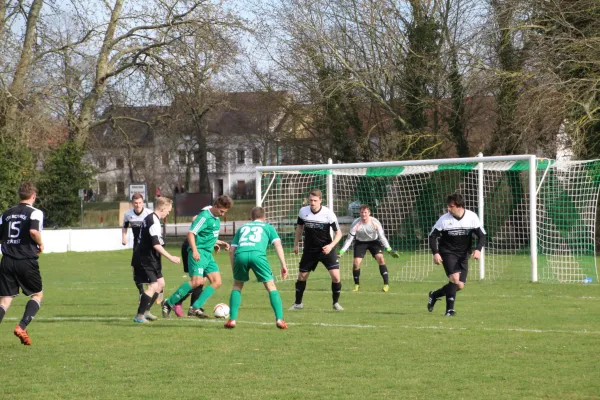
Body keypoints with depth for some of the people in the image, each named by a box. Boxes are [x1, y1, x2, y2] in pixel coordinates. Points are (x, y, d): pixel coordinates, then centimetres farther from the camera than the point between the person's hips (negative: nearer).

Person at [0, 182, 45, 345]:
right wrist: (40, 244, -4)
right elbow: (33, 231, -22)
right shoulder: (35, 212, -4)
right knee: (37, 295, 14)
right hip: (27, 261, -4)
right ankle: (22, 327, -3)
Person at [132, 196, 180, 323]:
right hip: (145, 258, -11)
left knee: (161, 283, 17)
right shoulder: (154, 221, -18)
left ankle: (145, 311, 23)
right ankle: (139, 316, -11)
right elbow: (156, 245, -24)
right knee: (153, 285, -14)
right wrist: (170, 257, -19)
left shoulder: (149, 218, 15)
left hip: (149, 258, 11)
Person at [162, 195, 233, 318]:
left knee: (217, 282, 0)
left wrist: (221, 243, 17)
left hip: (208, 254, 10)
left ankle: (196, 307, -2)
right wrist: (195, 251, -28)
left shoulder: (216, 218, 16)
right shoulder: (204, 216, -12)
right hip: (199, 252, -10)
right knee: (197, 281, -21)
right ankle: (168, 303, -13)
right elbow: (191, 233, -18)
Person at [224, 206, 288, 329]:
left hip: (240, 254, 2)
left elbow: (231, 250, 28)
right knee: (271, 287, 8)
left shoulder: (242, 228, 35)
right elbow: (278, 244, 13)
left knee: (237, 286, 22)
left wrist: (234, 269, 34)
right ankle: (279, 319, -3)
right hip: (258, 254, -2)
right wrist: (283, 265, 8)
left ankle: (232, 319, 13)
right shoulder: (268, 227, 28)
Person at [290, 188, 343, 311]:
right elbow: (299, 227, 12)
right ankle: (298, 303, 27)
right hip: (309, 250, 3)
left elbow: (338, 233, -10)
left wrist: (331, 245, -25)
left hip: (326, 249, -3)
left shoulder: (328, 213, -17)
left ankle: (336, 303, 6)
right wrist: (296, 244, 14)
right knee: (301, 277, 7)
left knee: (335, 276, -15)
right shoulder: (303, 211, -8)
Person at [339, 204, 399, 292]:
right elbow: (349, 239, -17)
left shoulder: (375, 223, -21)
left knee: (380, 258, -22)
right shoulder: (356, 224, -22)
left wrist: (389, 250, -20)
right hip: (360, 242, 0)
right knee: (356, 263, -13)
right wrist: (342, 251, -24)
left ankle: (386, 284, -17)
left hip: (374, 241, 0)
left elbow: (382, 237, -13)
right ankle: (356, 285, 11)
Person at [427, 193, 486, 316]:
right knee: (455, 278, -24)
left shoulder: (472, 217, -8)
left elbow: (481, 235, -2)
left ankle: (434, 295, 25)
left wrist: (478, 249, -21)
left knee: (460, 285, 1)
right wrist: (435, 253, -18)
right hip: (448, 253, -3)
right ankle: (450, 309, -16)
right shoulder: (444, 219, -12)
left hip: (463, 255, 3)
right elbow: (433, 236, -5)